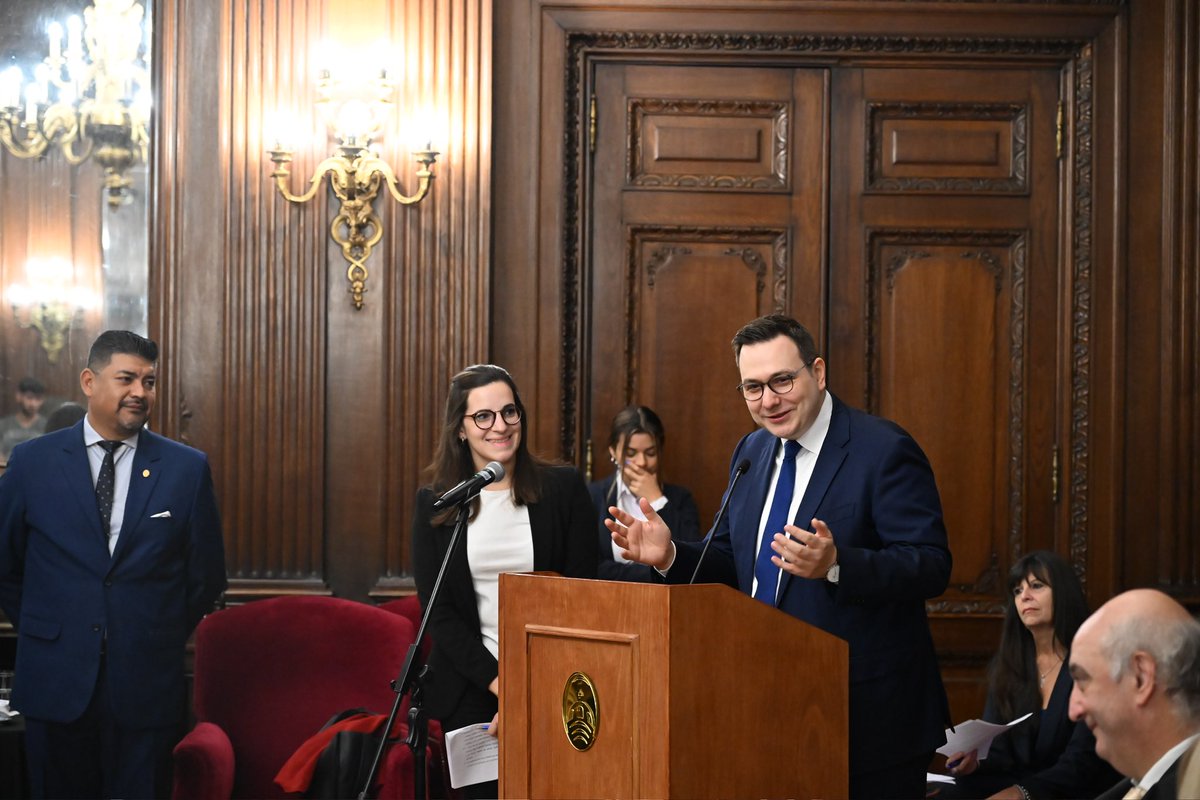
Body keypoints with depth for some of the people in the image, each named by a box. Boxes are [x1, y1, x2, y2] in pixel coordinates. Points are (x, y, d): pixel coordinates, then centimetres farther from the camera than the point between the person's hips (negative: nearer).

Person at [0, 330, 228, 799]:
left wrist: (164, 643, 8)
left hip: (147, 686, 0)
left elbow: (207, 575, 8)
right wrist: (41, 633, 8)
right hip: (55, 684, 0)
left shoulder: (187, 469, 2)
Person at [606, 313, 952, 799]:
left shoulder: (884, 450, -13)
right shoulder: (751, 453, 11)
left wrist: (836, 565, -35)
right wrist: (670, 555, -4)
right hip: (770, 703, 7)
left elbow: (932, 567, -19)